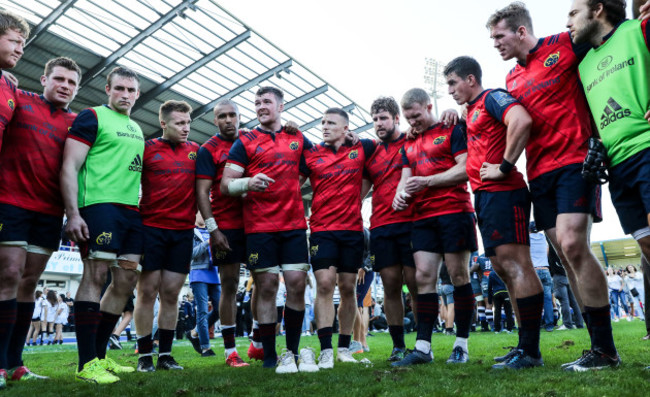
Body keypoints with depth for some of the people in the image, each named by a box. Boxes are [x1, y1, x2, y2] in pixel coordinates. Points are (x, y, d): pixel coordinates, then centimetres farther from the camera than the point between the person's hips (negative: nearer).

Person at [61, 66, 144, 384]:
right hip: (100, 204, -7)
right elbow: (69, 167, -7)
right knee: (96, 275, -10)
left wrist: (143, 207, 18)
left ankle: (99, 355, 17)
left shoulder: (137, 130, 23)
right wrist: (73, 213, -16)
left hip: (132, 210, 8)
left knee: (127, 280, 6)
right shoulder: (92, 117, 2)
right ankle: (87, 363, -2)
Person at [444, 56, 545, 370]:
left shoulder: (492, 98, -4)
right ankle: (525, 346, 17)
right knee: (504, 269, 10)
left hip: (502, 192, -10)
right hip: (485, 195, 10)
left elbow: (522, 120, -23)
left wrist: (504, 167, -20)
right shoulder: (472, 111, 24)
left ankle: (531, 352, -5)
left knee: (515, 264, -11)